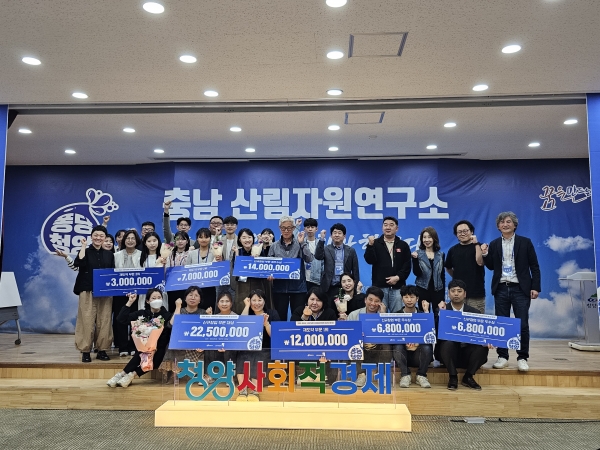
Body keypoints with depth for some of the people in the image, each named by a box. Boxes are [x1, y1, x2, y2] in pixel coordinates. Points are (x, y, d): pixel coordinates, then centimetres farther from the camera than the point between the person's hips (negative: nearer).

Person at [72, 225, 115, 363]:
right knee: (87, 321, -4)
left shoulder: (109, 254, 13)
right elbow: (78, 264, -17)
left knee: (104, 321, 3)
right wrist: (83, 246, -11)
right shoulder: (85, 252, 4)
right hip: (88, 292, -2)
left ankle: (102, 350, 12)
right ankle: (85, 351, 4)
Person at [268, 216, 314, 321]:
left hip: (298, 286, -1)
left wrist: (302, 243, -14)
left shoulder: (299, 244, 2)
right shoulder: (274, 246, 6)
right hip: (280, 286, 1)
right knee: (280, 317, 8)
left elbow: (309, 259, -10)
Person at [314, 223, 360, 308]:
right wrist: (322, 239, -22)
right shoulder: (326, 249, 6)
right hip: (329, 288, -1)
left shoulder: (351, 251, 8)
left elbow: (355, 271, 8)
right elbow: (318, 256, -16)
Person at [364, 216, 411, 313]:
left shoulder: (403, 245, 10)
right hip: (379, 286, -1)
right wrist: (370, 245, -20)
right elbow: (369, 260, -7)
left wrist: (398, 277, -9)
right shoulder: (375, 243, 6)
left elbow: (407, 266, 5)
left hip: (397, 287, 1)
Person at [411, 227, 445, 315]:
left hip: (438, 290, 2)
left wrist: (443, 294, 6)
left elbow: (442, 275, 8)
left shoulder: (441, 254, 6)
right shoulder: (418, 254, -1)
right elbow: (416, 273, -8)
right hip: (422, 290, -2)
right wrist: (415, 258, -22)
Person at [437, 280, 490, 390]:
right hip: (448, 352, -2)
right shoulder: (441, 310, 1)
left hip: (467, 354, 2)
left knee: (483, 347, -26)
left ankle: (468, 377, -5)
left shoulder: (474, 312, 7)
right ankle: (453, 377, -13)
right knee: (448, 343, -33)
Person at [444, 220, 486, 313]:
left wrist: (476, 243, -14)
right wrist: (456, 277, 9)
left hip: (476, 293, -3)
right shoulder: (453, 250, 10)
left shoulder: (479, 247, 2)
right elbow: (448, 268, 21)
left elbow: (480, 262, -15)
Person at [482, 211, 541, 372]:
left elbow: (534, 266, 0)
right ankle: (502, 357, 15)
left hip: (520, 289, -2)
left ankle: (522, 358, 10)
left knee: (522, 324, -1)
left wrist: (535, 287, -7)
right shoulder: (494, 244, 8)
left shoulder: (525, 242, 2)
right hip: (501, 289, 2)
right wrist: (485, 254, -7)